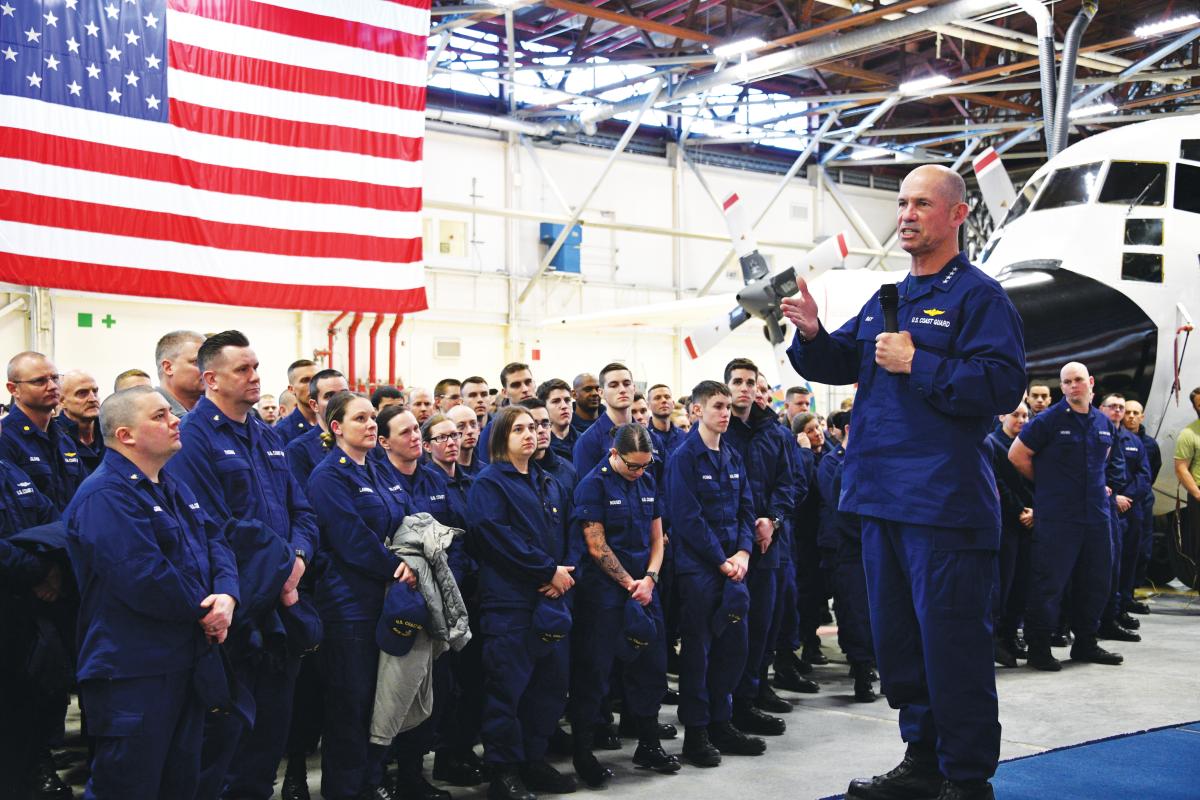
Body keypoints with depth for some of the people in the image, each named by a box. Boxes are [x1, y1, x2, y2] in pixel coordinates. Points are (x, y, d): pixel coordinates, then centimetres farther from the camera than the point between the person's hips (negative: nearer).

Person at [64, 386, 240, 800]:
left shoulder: (174, 488, 15)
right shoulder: (106, 496, -18)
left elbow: (216, 542, 7)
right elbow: (144, 579, -27)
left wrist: (227, 595, -14)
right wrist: (204, 611, -13)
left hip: (185, 663, 10)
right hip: (132, 673, -9)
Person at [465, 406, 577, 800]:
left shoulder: (549, 484, 18)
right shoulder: (489, 483, -5)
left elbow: (569, 532, 15)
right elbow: (497, 536, -17)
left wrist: (566, 572, -5)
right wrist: (550, 570, -16)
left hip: (550, 598, 7)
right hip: (509, 600, -7)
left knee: (551, 681, 11)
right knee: (508, 685, -4)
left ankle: (534, 760, 24)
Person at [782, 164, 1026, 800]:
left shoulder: (978, 296, -6)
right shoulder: (884, 302, 17)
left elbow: (1002, 385, -17)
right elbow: (836, 365, 19)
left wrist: (918, 364, -19)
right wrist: (811, 334, -2)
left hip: (944, 503, -8)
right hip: (882, 500, 8)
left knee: (951, 646, -3)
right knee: (896, 640, 16)